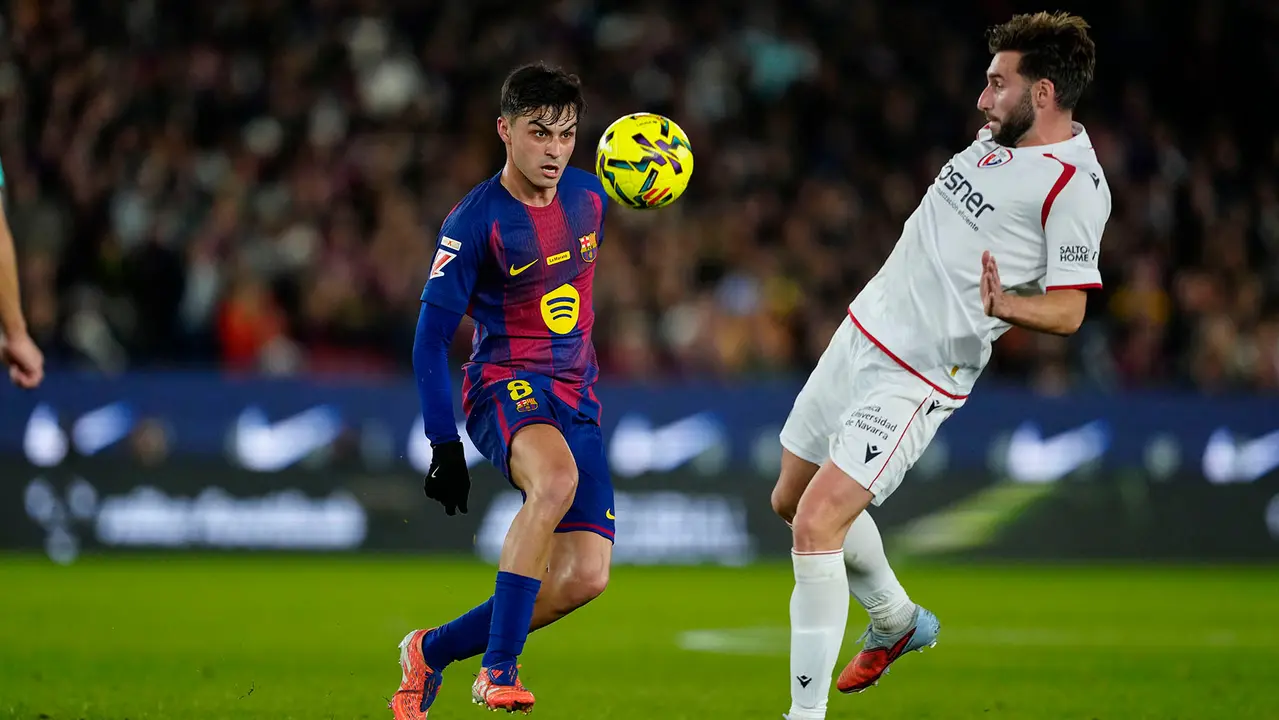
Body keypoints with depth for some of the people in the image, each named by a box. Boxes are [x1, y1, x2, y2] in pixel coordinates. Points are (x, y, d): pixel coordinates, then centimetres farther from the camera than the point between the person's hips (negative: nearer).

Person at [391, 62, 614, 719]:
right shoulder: (475, 221, -11)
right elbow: (431, 337, -10)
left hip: (575, 400, 6)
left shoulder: (587, 195, 6)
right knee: (556, 477, -40)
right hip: (505, 385, -6)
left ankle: (432, 651, 13)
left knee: (585, 578, -7)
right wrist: (443, 444, -16)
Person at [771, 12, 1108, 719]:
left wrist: (1002, 305, -34)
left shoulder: (1074, 184, -18)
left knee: (817, 523, -18)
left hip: (917, 377, -9)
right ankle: (897, 622, 43)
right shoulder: (1001, 135, 7)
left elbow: (1067, 310, -18)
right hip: (862, 331, 9)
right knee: (790, 500, 20)